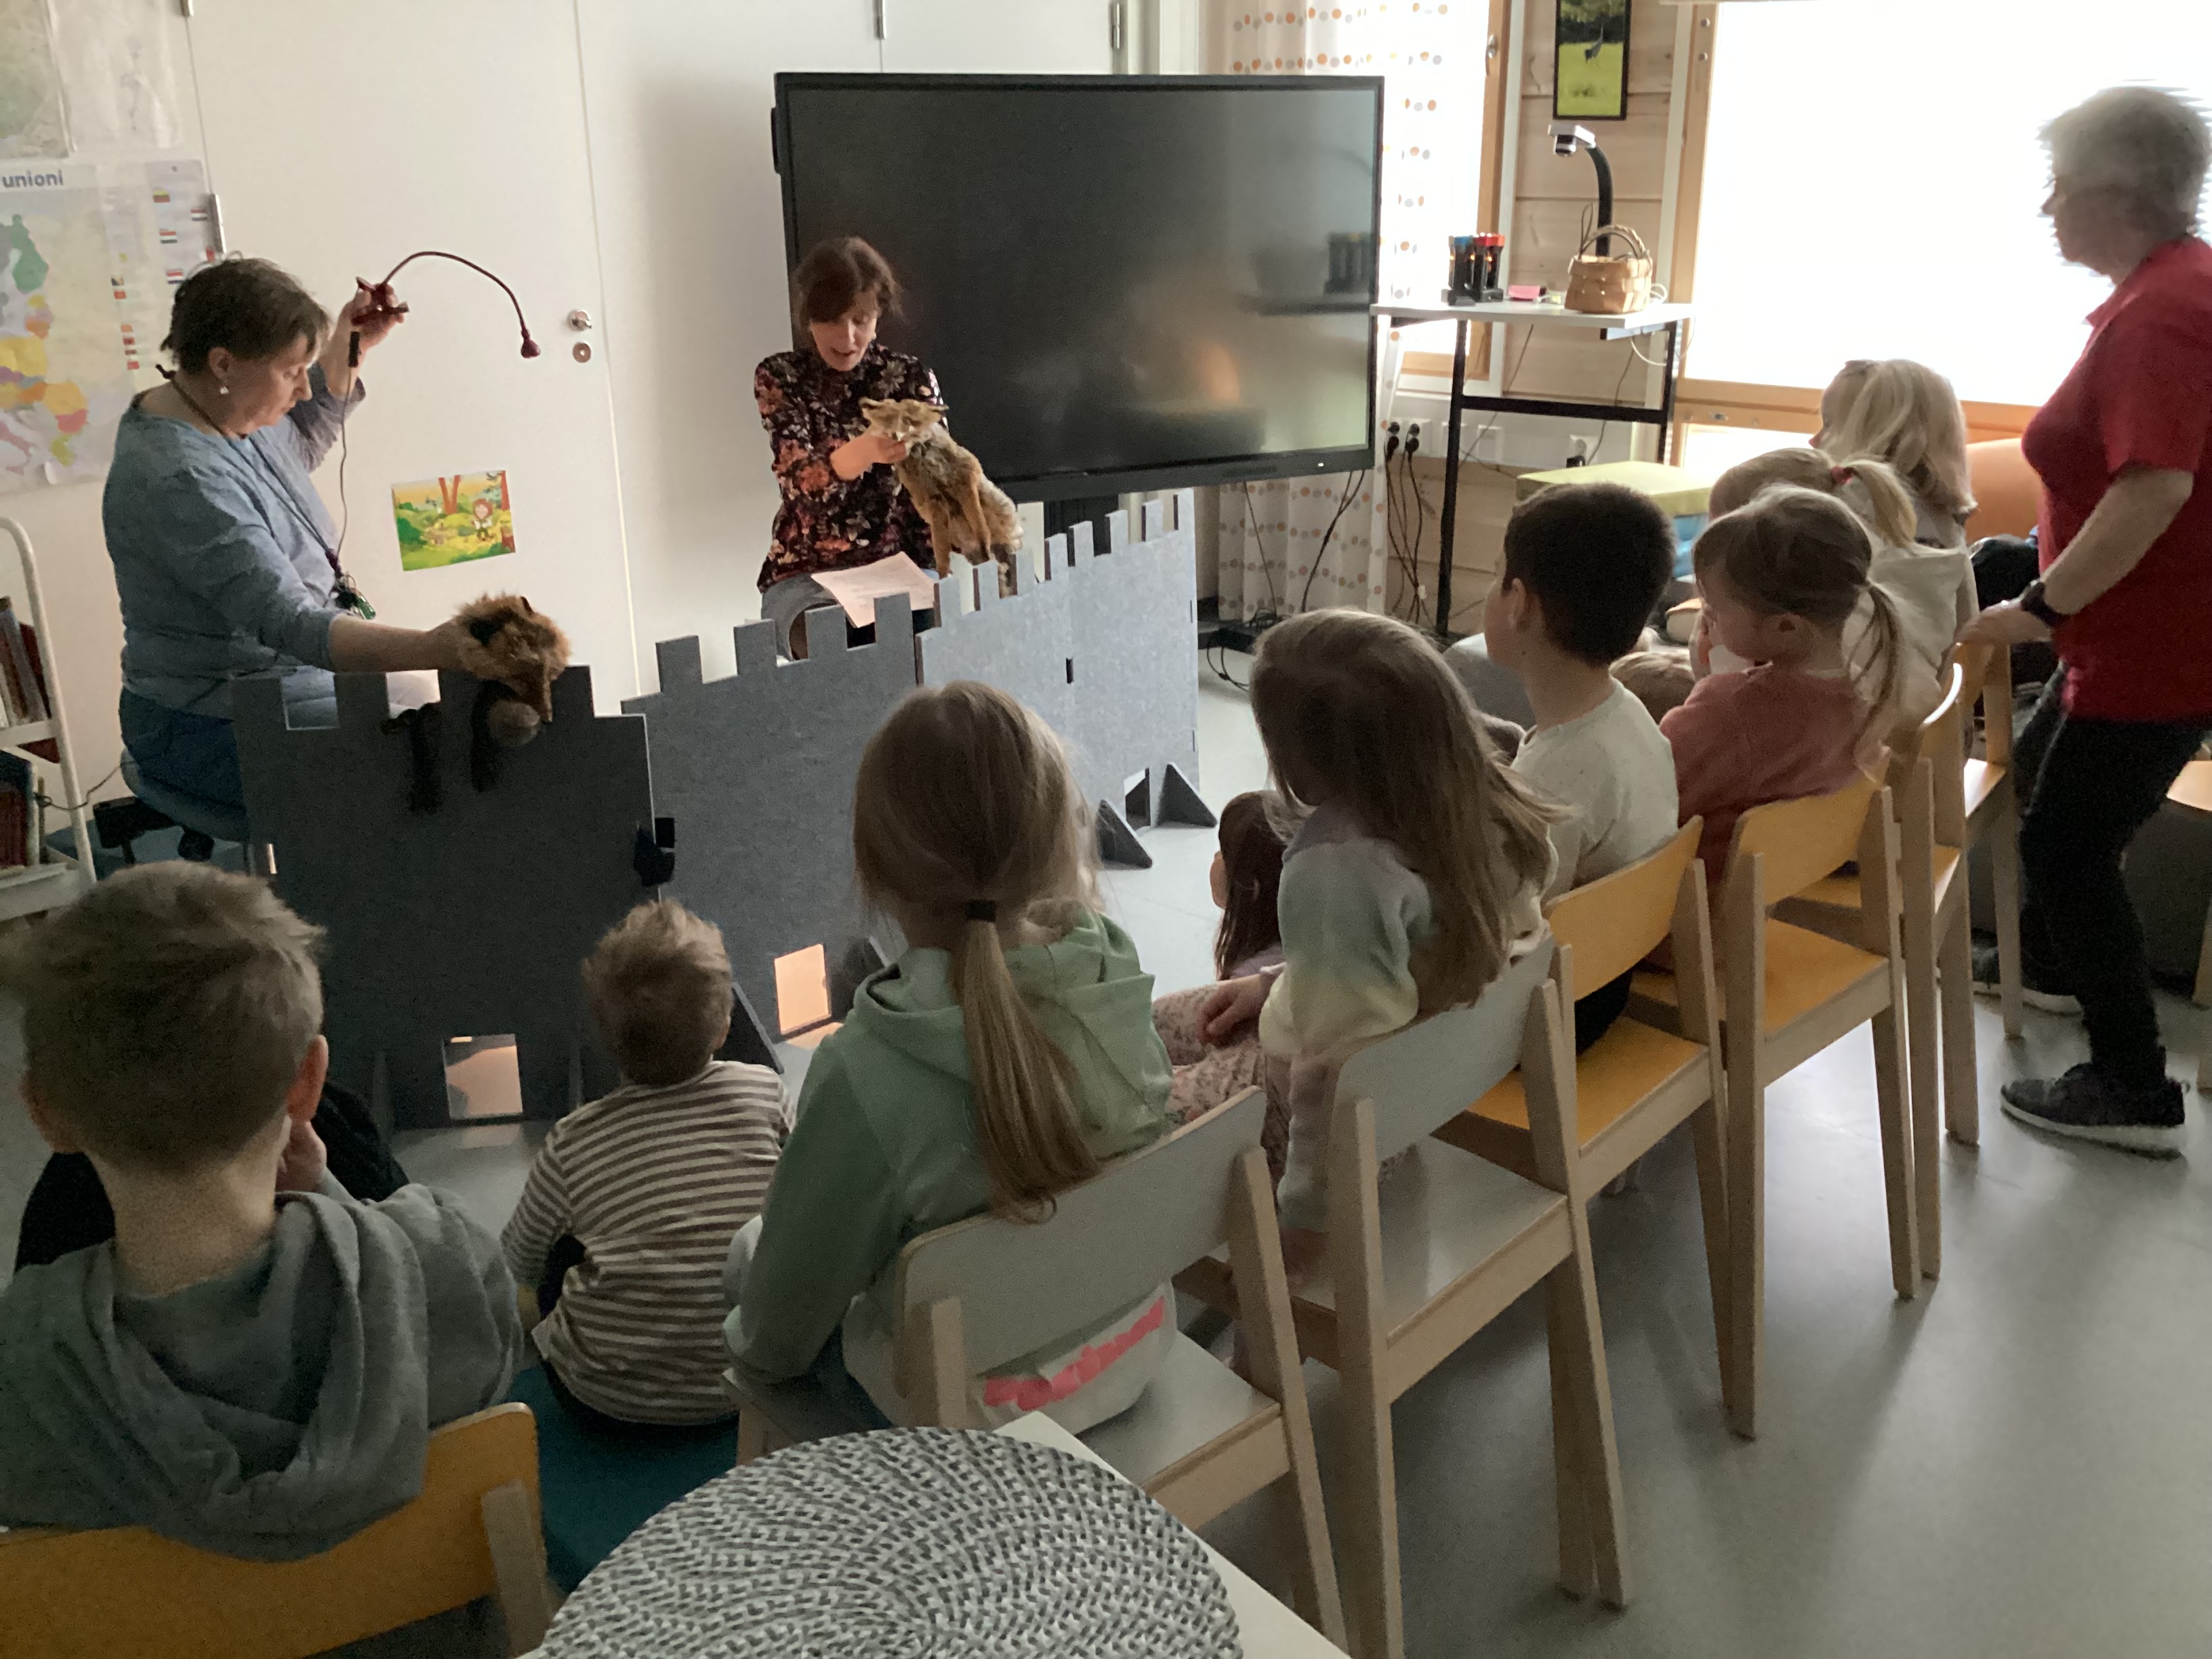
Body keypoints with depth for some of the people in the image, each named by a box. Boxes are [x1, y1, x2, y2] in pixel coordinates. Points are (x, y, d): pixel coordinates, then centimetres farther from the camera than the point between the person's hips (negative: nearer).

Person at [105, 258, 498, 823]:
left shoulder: (229, 414, 4)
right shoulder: (179, 479, -26)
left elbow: (302, 444, 29)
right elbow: (286, 623, -35)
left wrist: (345, 350, 14)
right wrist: (430, 649, -49)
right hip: (216, 731, -10)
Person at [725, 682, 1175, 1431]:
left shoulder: (867, 1075, -36)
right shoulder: (1114, 976, -21)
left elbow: (784, 1326, -19)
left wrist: (758, 1342, 5)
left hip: (980, 1410, -5)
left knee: (749, 1247, 22)